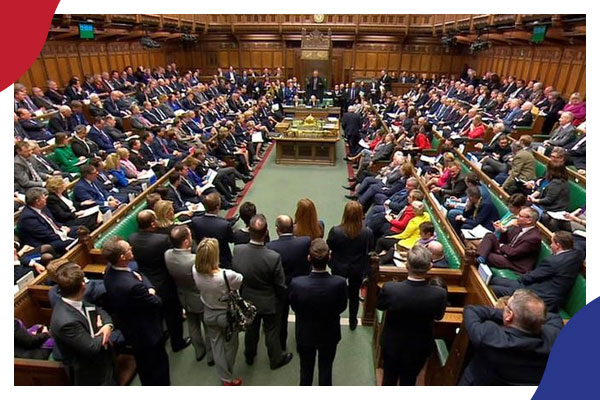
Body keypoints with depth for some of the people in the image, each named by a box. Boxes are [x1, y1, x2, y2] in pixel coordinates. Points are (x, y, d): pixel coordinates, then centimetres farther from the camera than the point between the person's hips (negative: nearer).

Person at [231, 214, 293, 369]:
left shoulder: (237, 250, -25)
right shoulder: (273, 257, -34)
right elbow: (280, 285, -20)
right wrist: (281, 298, 2)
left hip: (247, 300, 4)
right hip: (269, 303, -3)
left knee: (251, 329, 28)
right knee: (271, 331, 21)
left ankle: (249, 356, 52)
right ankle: (276, 359, 45)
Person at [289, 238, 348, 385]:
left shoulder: (296, 283, -31)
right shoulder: (340, 283, -31)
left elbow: (294, 307, -12)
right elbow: (341, 307, -11)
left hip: (305, 335, 0)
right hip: (329, 335, 0)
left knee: (306, 370, 25)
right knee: (326, 369, 24)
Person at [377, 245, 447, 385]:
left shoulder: (390, 289, -32)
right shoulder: (439, 294, -30)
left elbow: (380, 306, -8)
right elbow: (438, 316, -7)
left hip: (391, 344, 0)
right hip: (418, 348, 0)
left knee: (389, 379, 26)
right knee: (408, 381, 25)